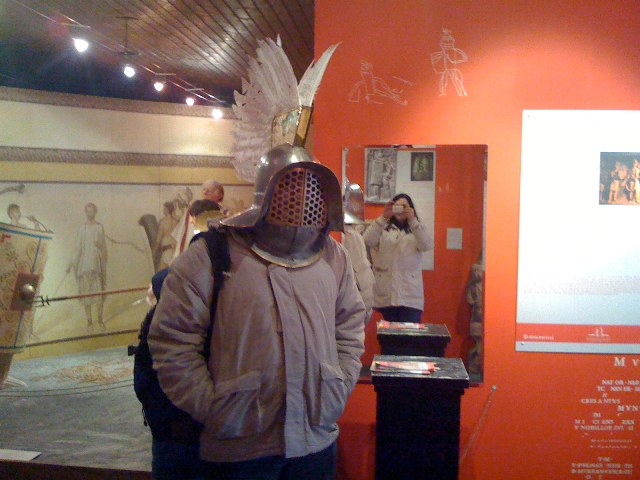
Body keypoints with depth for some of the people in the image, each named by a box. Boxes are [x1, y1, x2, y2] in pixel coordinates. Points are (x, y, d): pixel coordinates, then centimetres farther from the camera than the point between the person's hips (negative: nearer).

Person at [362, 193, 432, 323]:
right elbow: (367, 241, -13)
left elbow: (426, 246, -10)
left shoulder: (416, 230, 10)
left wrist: (412, 220, -21)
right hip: (386, 295, 0)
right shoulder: (383, 229, 6)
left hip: (410, 296, 0)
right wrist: (383, 217, -23)